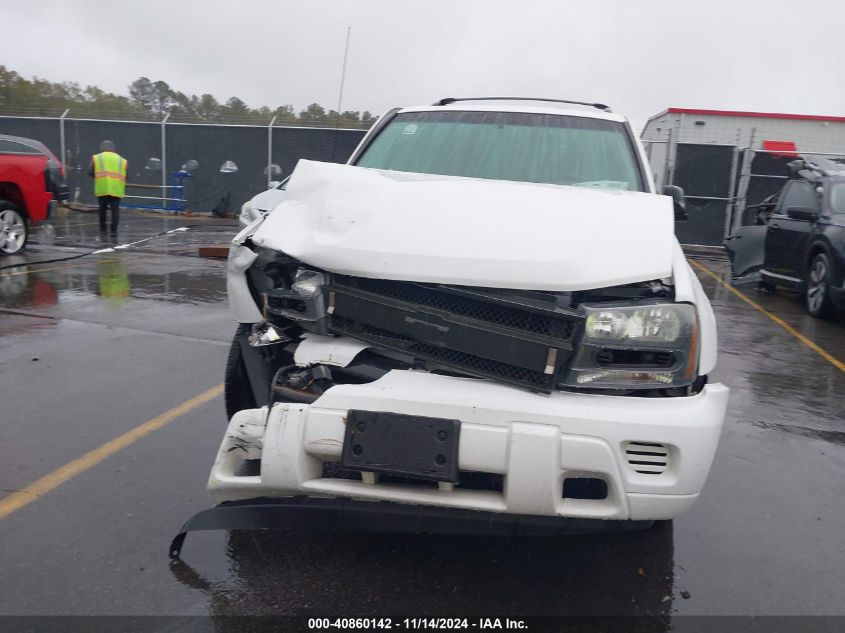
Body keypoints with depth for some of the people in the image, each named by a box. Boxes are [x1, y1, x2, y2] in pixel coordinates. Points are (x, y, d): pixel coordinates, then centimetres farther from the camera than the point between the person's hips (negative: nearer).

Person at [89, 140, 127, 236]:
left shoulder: (96, 158, 9)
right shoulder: (122, 160, 12)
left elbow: (91, 173, 4)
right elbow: (126, 176, 9)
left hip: (102, 189, 0)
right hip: (116, 189, 0)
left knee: (102, 209, 15)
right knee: (115, 209, 3)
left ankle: (102, 228, 24)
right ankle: (114, 230, -4)